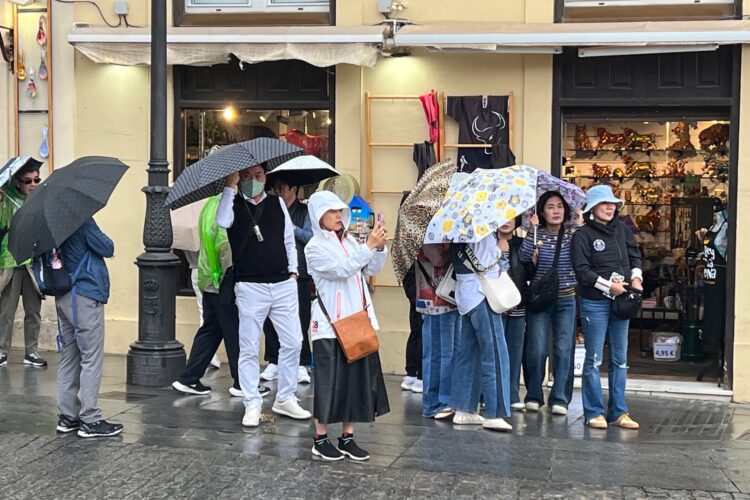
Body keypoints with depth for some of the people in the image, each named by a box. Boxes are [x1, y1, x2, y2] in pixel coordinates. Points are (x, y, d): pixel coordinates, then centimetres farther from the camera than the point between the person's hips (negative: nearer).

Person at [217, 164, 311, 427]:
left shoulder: (277, 203, 11)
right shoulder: (234, 204, 1)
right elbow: (222, 222, -22)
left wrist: (293, 270, 11)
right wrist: (230, 185, -18)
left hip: (283, 284, 3)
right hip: (250, 287, -3)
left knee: (292, 343, 5)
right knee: (249, 348, 1)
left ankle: (285, 399, 19)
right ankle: (252, 405, 11)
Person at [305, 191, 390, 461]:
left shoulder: (349, 240, 10)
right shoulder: (315, 248, -8)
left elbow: (370, 269, 5)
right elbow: (342, 269, -21)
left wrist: (379, 248, -11)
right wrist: (369, 246, -23)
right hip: (330, 324, -6)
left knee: (358, 378, 8)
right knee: (330, 380, -1)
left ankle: (347, 437, 17)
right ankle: (320, 439, 10)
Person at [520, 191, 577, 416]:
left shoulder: (572, 235, 4)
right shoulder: (537, 234, 2)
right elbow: (524, 257, -16)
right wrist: (533, 230, -20)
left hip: (566, 300, 1)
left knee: (563, 350, -1)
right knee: (537, 349, -2)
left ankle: (560, 399, 7)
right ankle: (533, 396, 14)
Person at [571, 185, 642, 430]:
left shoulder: (622, 229, 9)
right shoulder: (583, 235, -7)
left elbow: (635, 255, 17)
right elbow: (582, 270, -12)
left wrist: (636, 277, -1)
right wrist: (610, 285, -16)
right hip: (594, 302, -5)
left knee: (620, 359, 8)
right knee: (594, 359, 0)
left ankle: (618, 412, 16)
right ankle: (594, 412, 8)